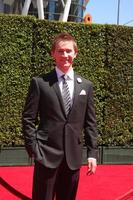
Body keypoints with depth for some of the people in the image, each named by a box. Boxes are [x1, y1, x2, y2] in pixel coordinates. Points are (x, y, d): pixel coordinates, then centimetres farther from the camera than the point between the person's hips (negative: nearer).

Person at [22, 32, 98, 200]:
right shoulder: (39, 82, -2)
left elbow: (90, 122, 9)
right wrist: (33, 149, -8)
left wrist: (92, 153, 4)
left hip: (73, 156, 3)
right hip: (46, 154, -3)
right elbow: (28, 119, -2)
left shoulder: (86, 85, 8)